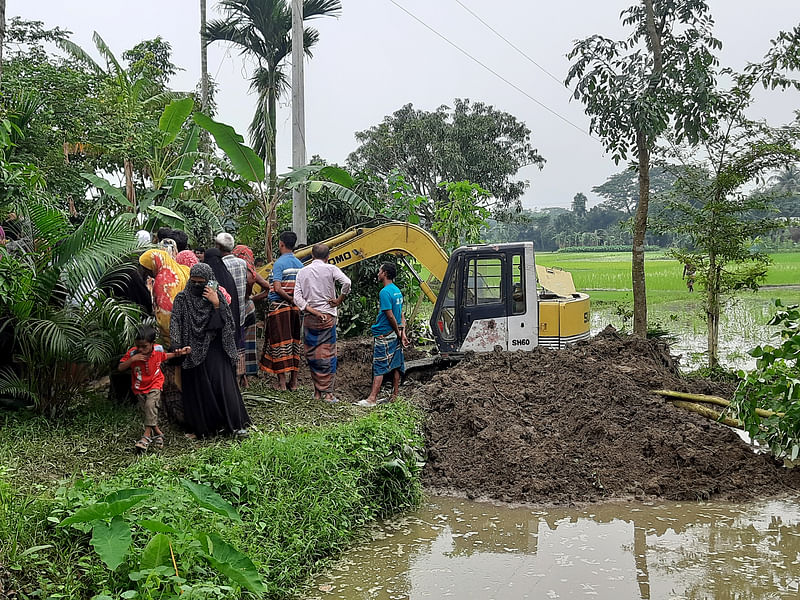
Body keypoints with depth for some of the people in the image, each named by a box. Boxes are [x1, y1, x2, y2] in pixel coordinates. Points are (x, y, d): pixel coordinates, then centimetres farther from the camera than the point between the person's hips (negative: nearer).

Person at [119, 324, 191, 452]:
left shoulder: (158, 350, -14)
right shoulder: (132, 353, -18)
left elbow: (165, 356, 10)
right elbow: (120, 368, -16)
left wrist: (179, 353, -4)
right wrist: (132, 359, -32)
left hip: (155, 385, -2)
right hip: (139, 388, 2)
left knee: (150, 405, -24)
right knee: (148, 411, 5)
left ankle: (147, 435, -23)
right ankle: (158, 433, 24)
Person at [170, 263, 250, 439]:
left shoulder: (217, 297, 3)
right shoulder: (182, 299, 2)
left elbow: (227, 324, -5)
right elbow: (175, 327, -2)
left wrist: (216, 304, -15)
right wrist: (179, 350, -14)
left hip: (215, 350, 0)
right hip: (193, 351, 0)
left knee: (224, 385, -7)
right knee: (198, 389, 3)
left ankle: (235, 424, -1)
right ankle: (200, 427, 13)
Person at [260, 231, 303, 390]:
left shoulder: (279, 263, -12)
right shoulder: (300, 264, 8)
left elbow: (277, 288, -20)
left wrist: (290, 299, -9)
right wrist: (295, 300, 6)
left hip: (279, 306, -6)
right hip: (295, 308, 6)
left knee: (279, 343, 0)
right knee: (294, 342, 11)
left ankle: (282, 382, 0)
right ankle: (293, 382, 14)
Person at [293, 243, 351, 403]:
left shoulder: (302, 272, 7)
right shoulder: (330, 269, -2)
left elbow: (297, 297, -2)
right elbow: (346, 282, -19)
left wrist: (313, 311, -5)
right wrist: (339, 300, -5)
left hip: (309, 318, 3)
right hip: (327, 317, -3)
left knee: (312, 355, 9)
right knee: (328, 354, 0)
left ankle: (317, 391, 12)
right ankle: (327, 392, -3)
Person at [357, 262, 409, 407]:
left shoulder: (385, 292, -17)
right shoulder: (397, 290, 11)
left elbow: (390, 316, -19)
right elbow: (401, 315, 10)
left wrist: (398, 333, -7)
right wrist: (402, 334, 7)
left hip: (383, 335, -9)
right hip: (394, 335, 9)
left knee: (379, 368, -8)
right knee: (396, 366, 11)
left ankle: (372, 399, -8)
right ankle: (395, 397, 18)